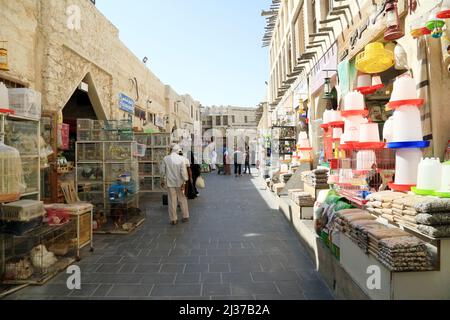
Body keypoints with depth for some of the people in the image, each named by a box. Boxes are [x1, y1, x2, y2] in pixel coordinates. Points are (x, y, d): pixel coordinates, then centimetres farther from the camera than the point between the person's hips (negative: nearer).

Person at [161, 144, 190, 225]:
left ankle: (173, 219, 14)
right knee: (182, 199, 13)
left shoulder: (165, 159, -4)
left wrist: (163, 179, 15)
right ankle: (185, 217, 23)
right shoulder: (181, 159, -10)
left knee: (172, 200, 8)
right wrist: (184, 181, -6)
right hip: (179, 182, -1)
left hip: (169, 182, 1)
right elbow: (183, 171, -12)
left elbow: (163, 171, 2)